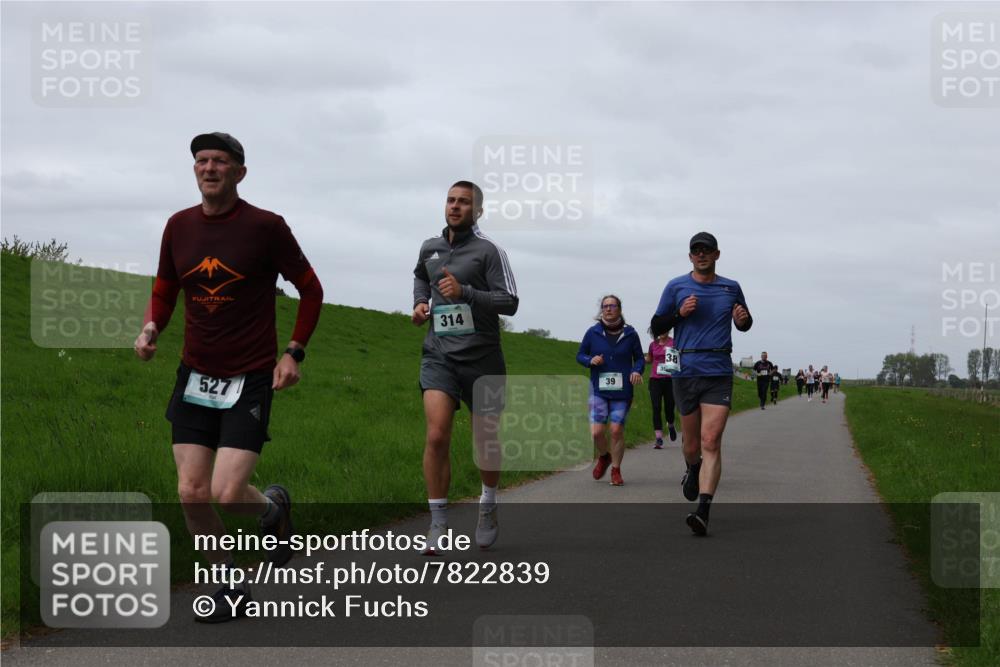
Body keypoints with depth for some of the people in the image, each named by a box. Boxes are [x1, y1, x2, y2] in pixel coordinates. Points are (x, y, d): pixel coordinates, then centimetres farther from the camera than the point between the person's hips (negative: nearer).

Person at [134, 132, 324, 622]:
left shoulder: (265, 227, -8)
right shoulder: (179, 226, 4)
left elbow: (310, 290, 1)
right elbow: (164, 291, 17)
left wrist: (294, 352, -6)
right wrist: (150, 328, -3)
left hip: (251, 379, -4)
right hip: (195, 376, 4)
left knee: (227, 495, -14)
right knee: (191, 494, -3)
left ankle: (274, 506, 23)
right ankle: (231, 587, 18)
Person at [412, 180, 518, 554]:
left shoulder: (488, 250, -4)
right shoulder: (430, 248, 11)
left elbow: (509, 302, -11)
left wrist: (465, 292, -22)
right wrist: (420, 303, 14)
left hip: (481, 358, -2)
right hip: (439, 355, 2)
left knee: (486, 441, 9)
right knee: (436, 436, -15)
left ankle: (488, 509, 34)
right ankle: (438, 524, -7)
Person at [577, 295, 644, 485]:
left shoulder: (630, 334, 1)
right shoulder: (593, 333, 1)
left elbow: (639, 358, 10)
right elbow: (580, 355, 10)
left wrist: (637, 370, -11)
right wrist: (590, 361, -11)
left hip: (621, 391, 0)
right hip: (599, 390, 0)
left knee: (617, 430, -4)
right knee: (596, 431, -9)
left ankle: (616, 470, 14)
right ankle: (603, 457, 23)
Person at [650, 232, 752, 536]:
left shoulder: (731, 288, 11)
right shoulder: (676, 287, 7)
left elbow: (744, 324, 24)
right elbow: (656, 327, 9)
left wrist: (743, 319, 0)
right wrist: (680, 313, -9)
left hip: (719, 374, -1)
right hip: (685, 372, 1)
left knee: (711, 442, -13)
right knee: (691, 445, 8)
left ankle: (703, 511, -19)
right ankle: (693, 470, 44)